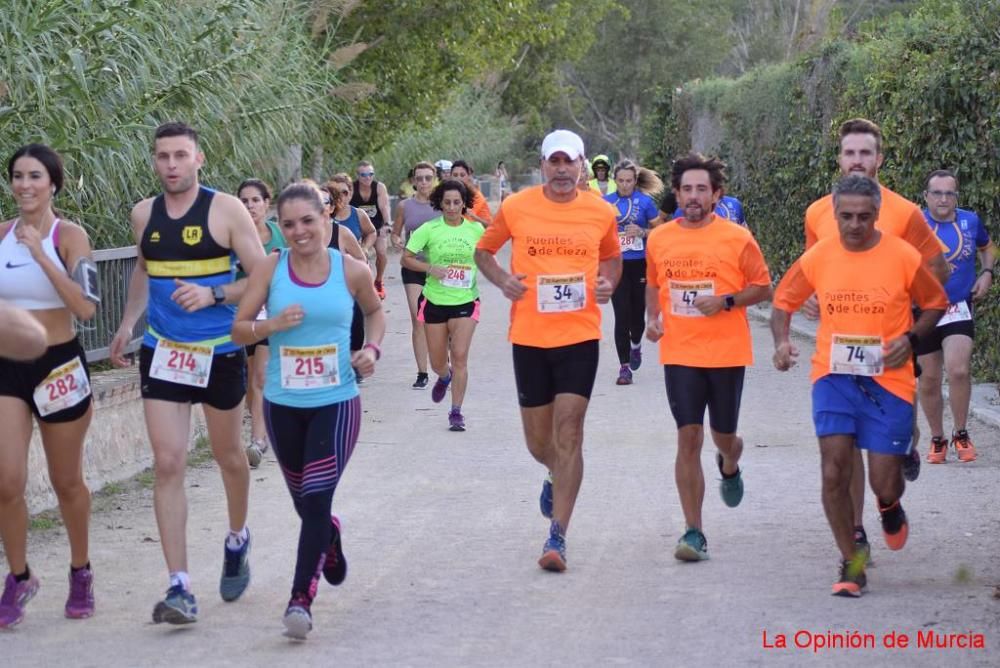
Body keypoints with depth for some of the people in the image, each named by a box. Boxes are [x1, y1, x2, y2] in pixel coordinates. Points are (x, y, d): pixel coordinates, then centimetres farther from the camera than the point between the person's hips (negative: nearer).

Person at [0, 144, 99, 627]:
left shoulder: (69, 236, -8)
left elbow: (86, 308, -20)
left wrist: (40, 254, -23)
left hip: (59, 366, -3)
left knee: (66, 482, 10)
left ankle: (81, 573, 30)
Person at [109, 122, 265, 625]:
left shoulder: (226, 210, -10)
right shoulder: (144, 214, 4)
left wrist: (213, 294, -24)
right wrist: (128, 323, 17)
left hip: (220, 353, -3)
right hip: (162, 353, 3)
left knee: (228, 456, 15)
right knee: (167, 465, -8)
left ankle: (237, 539, 44)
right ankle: (179, 587, -9)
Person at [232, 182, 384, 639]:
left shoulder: (351, 271, -5)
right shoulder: (271, 268, -5)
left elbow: (375, 312, 15)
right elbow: (239, 329, -2)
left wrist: (372, 349, -3)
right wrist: (273, 324, -21)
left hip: (337, 402, -2)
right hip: (283, 404, 2)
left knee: (316, 499, -14)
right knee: (304, 501, 17)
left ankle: (301, 598, -12)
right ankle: (330, 537, 51)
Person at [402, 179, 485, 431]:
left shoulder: (476, 229, -1)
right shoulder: (429, 229, -6)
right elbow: (406, 258, -5)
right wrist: (430, 268, -18)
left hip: (465, 301, 0)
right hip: (435, 300, 1)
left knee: (459, 355, -13)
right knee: (437, 362, 11)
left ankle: (456, 411, -3)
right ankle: (445, 377, 48)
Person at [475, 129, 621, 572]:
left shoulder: (601, 213, 1)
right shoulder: (515, 208, -1)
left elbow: (612, 257, 19)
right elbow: (484, 251, 12)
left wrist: (608, 283, -3)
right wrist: (501, 279, -7)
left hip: (579, 337, -1)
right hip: (529, 337, 1)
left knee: (568, 435, -9)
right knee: (538, 441, 10)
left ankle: (557, 537, -5)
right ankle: (557, 475, 48)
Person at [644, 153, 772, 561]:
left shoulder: (737, 238, -4)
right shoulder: (659, 239, 4)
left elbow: (763, 287, 1)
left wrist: (726, 301, -14)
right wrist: (653, 318, 3)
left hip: (727, 354, -1)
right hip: (679, 354, 1)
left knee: (723, 437, 12)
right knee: (688, 439, -6)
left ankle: (730, 466, 51)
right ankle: (694, 533, -2)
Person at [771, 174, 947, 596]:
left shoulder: (903, 257, -7)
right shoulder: (817, 257, -2)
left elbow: (935, 304, 7)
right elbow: (784, 301, 11)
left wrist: (912, 338, -10)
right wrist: (782, 342, -7)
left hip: (889, 378, -1)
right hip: (833, 376, 1)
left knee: (884, 483, -1)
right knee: (834, 473, -11)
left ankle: (890, 506, 38)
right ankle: (851, 564, 6)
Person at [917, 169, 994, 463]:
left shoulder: (970, 221, 1)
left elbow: (987, 248, 20)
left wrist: (987, 273, 3)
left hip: (959, 309, 0)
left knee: (958, 370, -19)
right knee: (928, 381, 7)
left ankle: (961, 434, 1)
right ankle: (937, 439, 26)